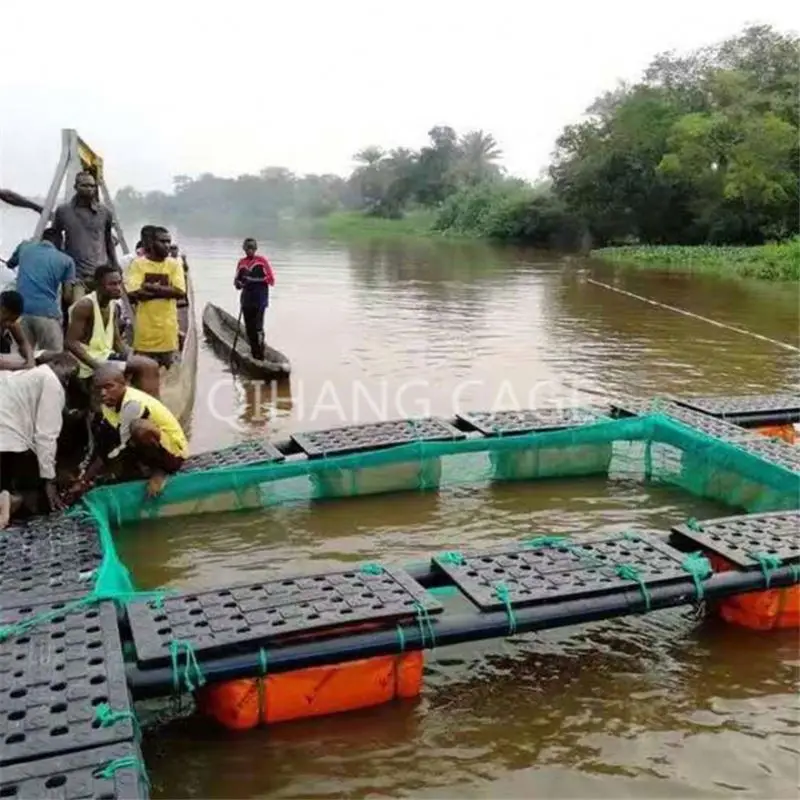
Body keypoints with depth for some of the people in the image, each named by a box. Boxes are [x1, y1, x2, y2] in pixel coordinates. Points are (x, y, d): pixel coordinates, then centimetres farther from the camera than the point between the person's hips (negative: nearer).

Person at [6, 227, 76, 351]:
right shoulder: (66, 260, 9)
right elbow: (67, 296, 3)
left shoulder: (25, 246, 17)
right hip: (47, 313, -3)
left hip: (20, 311, 3)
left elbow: (10, 264, 38)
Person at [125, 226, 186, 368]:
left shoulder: (174, 264, 4)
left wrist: (153, 288, -15)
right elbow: (133, 294, -14)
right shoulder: (138, 263, -2)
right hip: (145, 326, -2)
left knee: (167, 367, 9)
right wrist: (166, 291, -14)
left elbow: (180, 292, -8)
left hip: (167, 325, 2)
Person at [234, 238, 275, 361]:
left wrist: (256, 280, -17)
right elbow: (237, 280, 19)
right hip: (246, 299, 5)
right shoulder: (241, 262, 13)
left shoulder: (262, 261, 0)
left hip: (260, 299, -5)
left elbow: (271, 279, -4)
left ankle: (260, 355, -11)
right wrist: (238, 283, -6)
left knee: (258, 327, -14)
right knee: (249, 328, 6)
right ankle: (254, 354, 16)